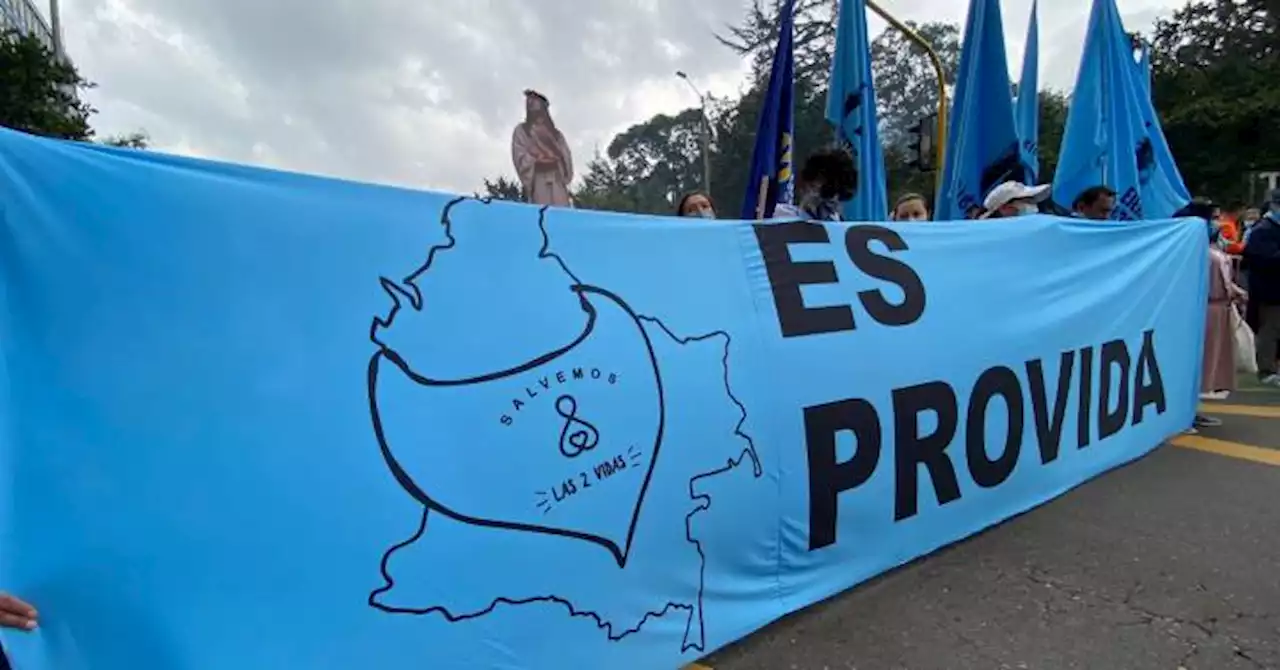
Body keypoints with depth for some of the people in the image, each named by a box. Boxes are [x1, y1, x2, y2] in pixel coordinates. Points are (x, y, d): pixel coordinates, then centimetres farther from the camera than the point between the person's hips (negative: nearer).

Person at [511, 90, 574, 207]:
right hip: (538, 179, -2)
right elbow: (520, 157, 4)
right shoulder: (521, 130, 16)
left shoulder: (556, 132, 24)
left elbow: (566, 155, 13)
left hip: (558, 179, 3)